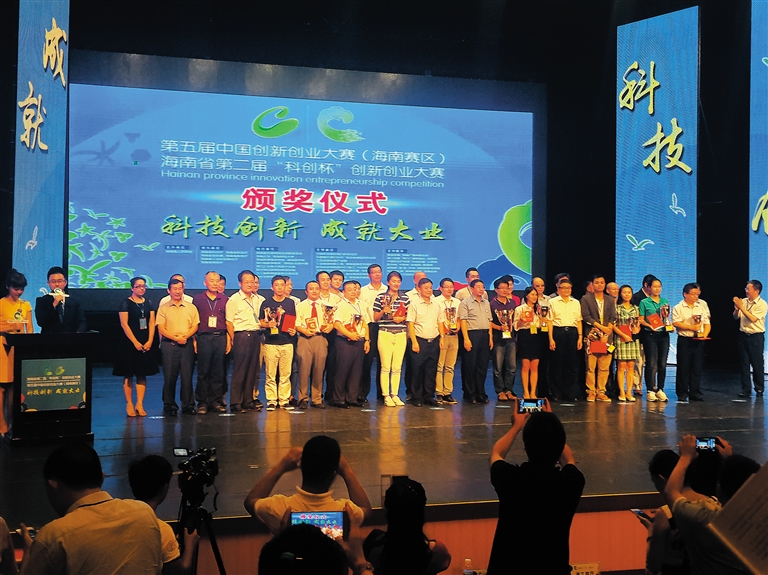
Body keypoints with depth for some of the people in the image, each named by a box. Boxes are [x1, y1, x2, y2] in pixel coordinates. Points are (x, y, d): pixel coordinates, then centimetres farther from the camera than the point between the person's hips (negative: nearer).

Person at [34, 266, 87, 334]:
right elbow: (40, 322, -8)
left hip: (71, 331, 2)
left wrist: (79, 332, -19)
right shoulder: (41, 301, 4)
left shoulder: (74, 301, 7)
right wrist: (54, 304, -14)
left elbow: (82, 322, 1)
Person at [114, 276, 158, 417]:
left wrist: (149, 341, -6)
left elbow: (151, 323, 6)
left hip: (146, 344, 4)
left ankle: (139, 405, 8)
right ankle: (129, 404, 6)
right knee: (128, 375, 0)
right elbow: (124, 324, -9)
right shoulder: (126, 303, -4)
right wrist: (135, 342, -13)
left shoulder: (148, 303, 10)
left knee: (142, 375, 5)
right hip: (130, 343, -4)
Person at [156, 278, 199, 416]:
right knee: (169, 376, 0)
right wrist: (175, 338, -12)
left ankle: (188, 405, 8)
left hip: (187, 344, 1)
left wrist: (185, 336, -10)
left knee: (187, 376, 0)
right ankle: (169, 405, 10)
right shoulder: (163, 308, 6)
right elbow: (161, 329, 0)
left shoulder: (191, 307, 10)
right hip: (169, 344, -1)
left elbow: (195, 326, 8)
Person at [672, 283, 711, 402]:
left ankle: (695, 392, 12)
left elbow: (707, 323, 12)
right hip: (684, 340, -4)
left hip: (698, 341, 4)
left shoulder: (701, 307, 14)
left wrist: (704, 334, -5)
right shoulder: (678, 308, -2)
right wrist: (691, 327, -18)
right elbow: (676, 323, -14)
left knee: (697, 367, 5)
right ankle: (682, 393, 8)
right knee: (683, 367, 0)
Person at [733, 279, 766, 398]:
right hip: (743, 335, 5)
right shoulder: (743, 301, 4)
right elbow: (736, 317, 7)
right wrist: (736, 308, -13)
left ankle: (759, 389, 16)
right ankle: (746, 389, 14)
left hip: (756, 336, -5)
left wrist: (741, 307, -22)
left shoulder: (762, 304, -10)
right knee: (744, 363, 7)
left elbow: (753, 319, -21)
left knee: (757, 364, 4)